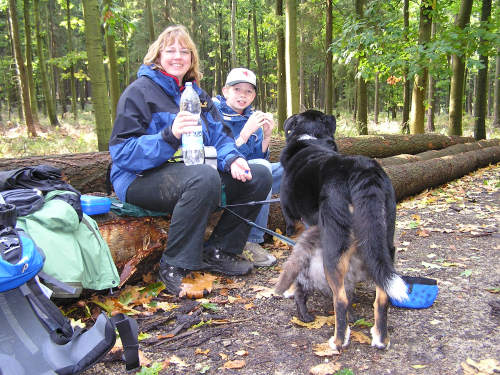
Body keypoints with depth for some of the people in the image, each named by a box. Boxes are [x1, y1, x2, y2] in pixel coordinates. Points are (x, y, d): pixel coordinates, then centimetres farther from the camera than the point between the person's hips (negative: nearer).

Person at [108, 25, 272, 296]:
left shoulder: (197, 94, 15)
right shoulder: (139, 92, -6)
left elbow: (219, 137, 10)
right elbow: (122, 153, -15)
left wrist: (231, 159, -13)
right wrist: (170, 135, -29)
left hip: (196, 170, 8)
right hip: (142, 179, -7)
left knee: (259, 176, -2)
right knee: (204, 177, -38)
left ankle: (218, 251, 2)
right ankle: (174, 267, -22)